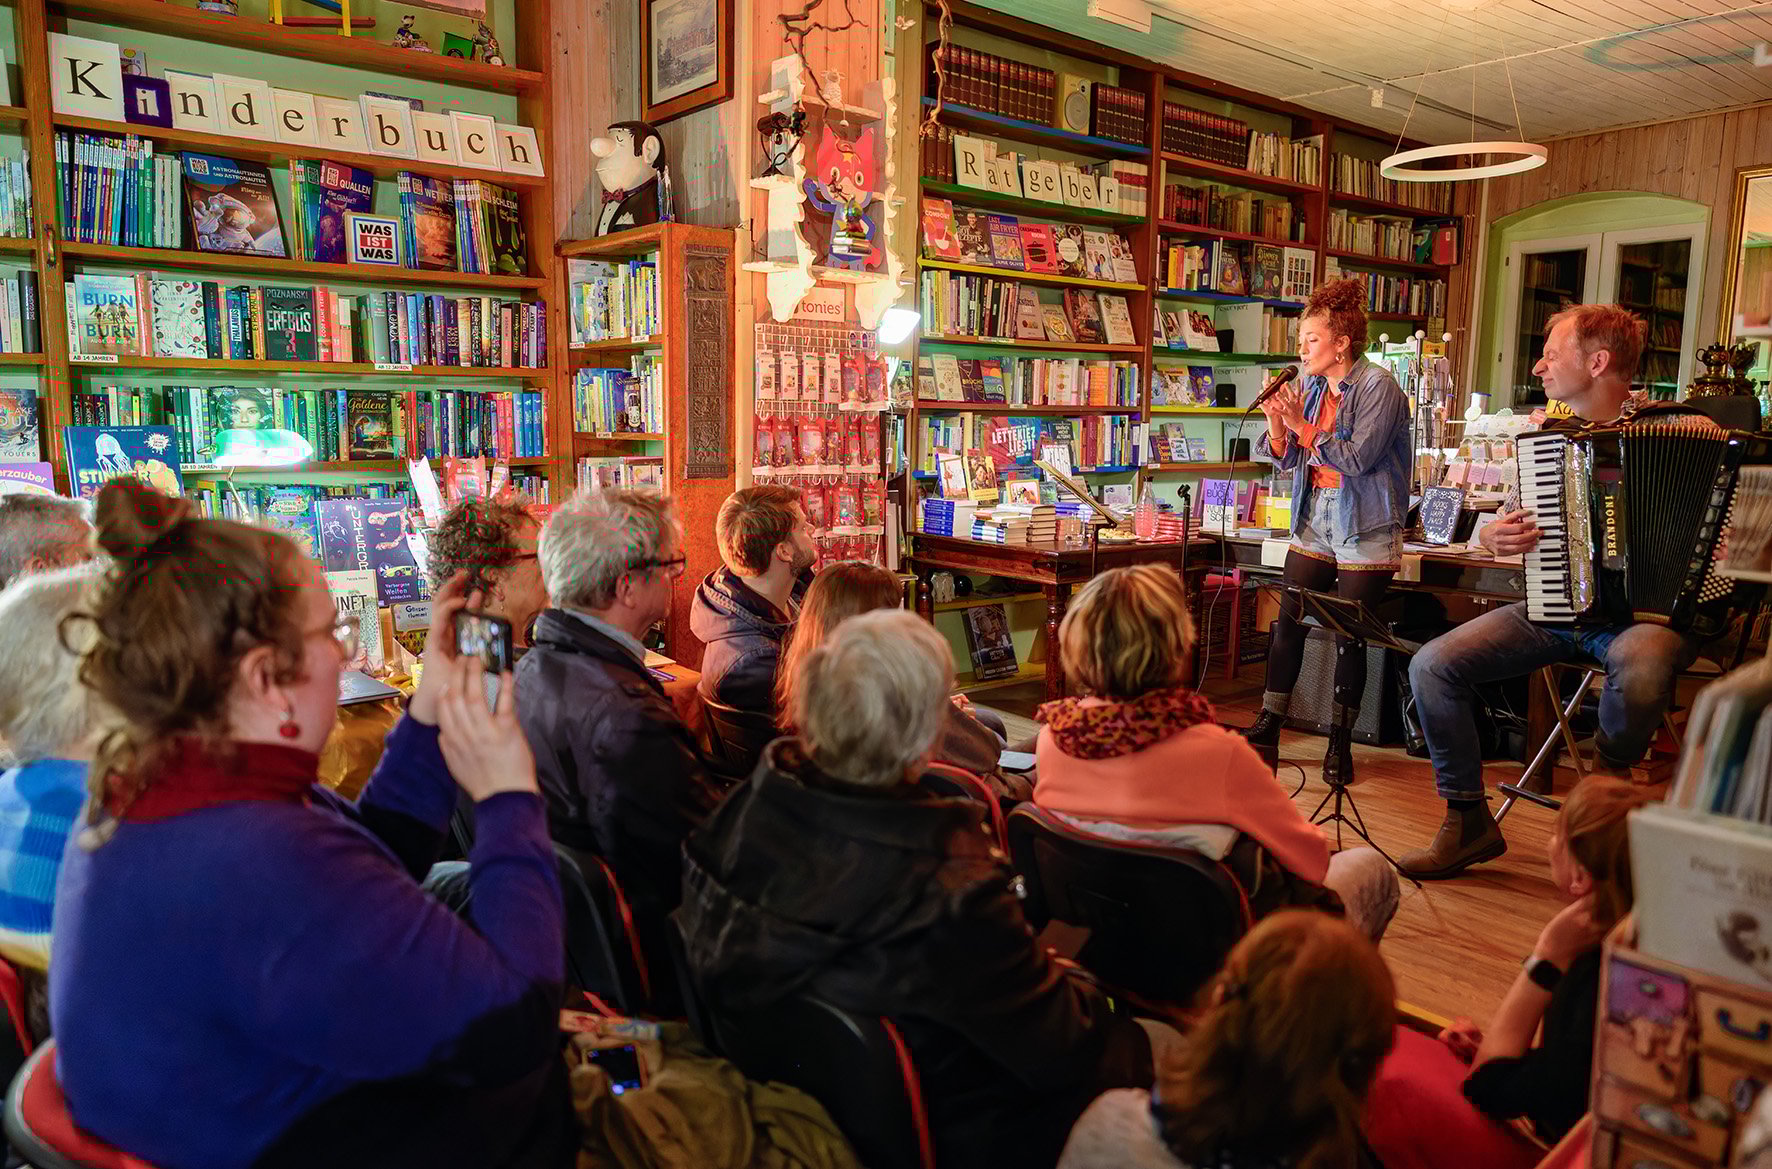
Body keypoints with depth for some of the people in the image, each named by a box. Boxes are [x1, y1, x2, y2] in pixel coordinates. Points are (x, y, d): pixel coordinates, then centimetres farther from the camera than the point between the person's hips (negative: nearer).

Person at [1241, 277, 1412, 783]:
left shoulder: (1377, 386, -11)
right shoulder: (1314, 387, 10)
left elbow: (1358, 458, -20)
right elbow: (1289, 460, 10)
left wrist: (1303, 427, -19)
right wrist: (1277, 422, -6)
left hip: (1365, 530, -6)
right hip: (1314, 522, 6)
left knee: (1349, 637, 0)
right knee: (1288, 623, 4)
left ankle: (1340, 741, 13)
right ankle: (1269, 725, 13)